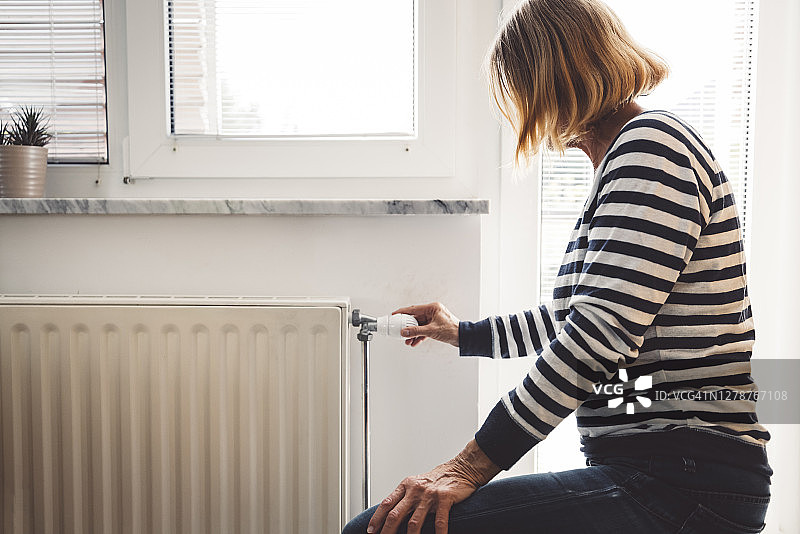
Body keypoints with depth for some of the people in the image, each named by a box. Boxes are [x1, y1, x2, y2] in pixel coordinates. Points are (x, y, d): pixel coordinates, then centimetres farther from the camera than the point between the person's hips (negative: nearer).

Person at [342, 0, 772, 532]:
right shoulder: (624, 159, 22)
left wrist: (471, 465, -22)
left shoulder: (651, 143, -12)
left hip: (685, 488, -11)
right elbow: (576, 319, 32)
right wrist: (462, 333, 42)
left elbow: (601, 334, -23)